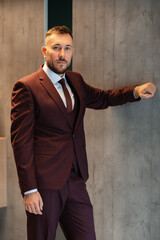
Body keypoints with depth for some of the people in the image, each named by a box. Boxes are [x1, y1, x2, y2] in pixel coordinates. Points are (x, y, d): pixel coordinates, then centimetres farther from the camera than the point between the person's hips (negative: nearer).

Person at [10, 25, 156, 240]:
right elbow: (21, 140, -11)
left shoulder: (76, 81, 13)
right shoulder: (26, 87, -8)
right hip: (45, 182, -6)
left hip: (76, 181, 6)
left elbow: (101, 98, 31)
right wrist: (29, 189, -16)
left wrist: (135, 91, 15)